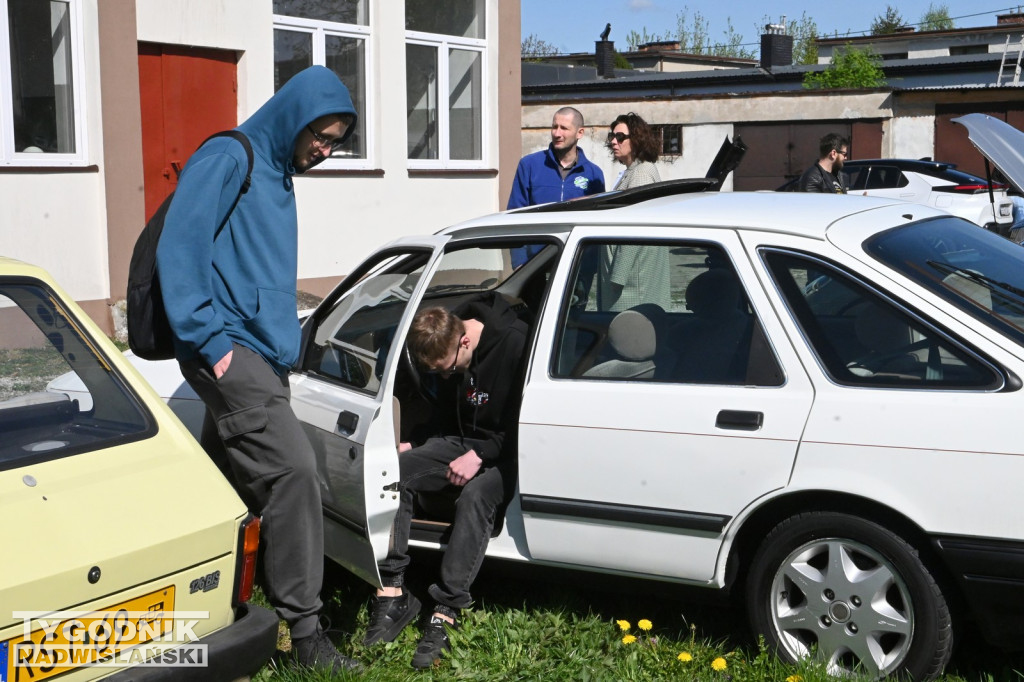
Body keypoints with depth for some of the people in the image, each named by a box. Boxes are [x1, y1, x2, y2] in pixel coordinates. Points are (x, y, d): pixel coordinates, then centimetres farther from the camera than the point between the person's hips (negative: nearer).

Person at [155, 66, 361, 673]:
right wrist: (210, 340, -17)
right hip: (230, 352, -9)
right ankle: (305, 630, -13)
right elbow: (178, 248, -14)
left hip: (264, 359, 9)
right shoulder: (229, 158, -5)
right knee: (293, 467, -18)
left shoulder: (279, 177, 22)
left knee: (230, 487, 11)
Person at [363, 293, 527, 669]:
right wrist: (412, 445, 1)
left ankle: (445, 615, -37)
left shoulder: (515, 343, -21)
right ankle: (391, 593, -19)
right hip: (465, 442, 7)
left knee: (475, 494, -37)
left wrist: (481, 455, -22)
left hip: (508, 454, -7)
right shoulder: (450, 357, 2)